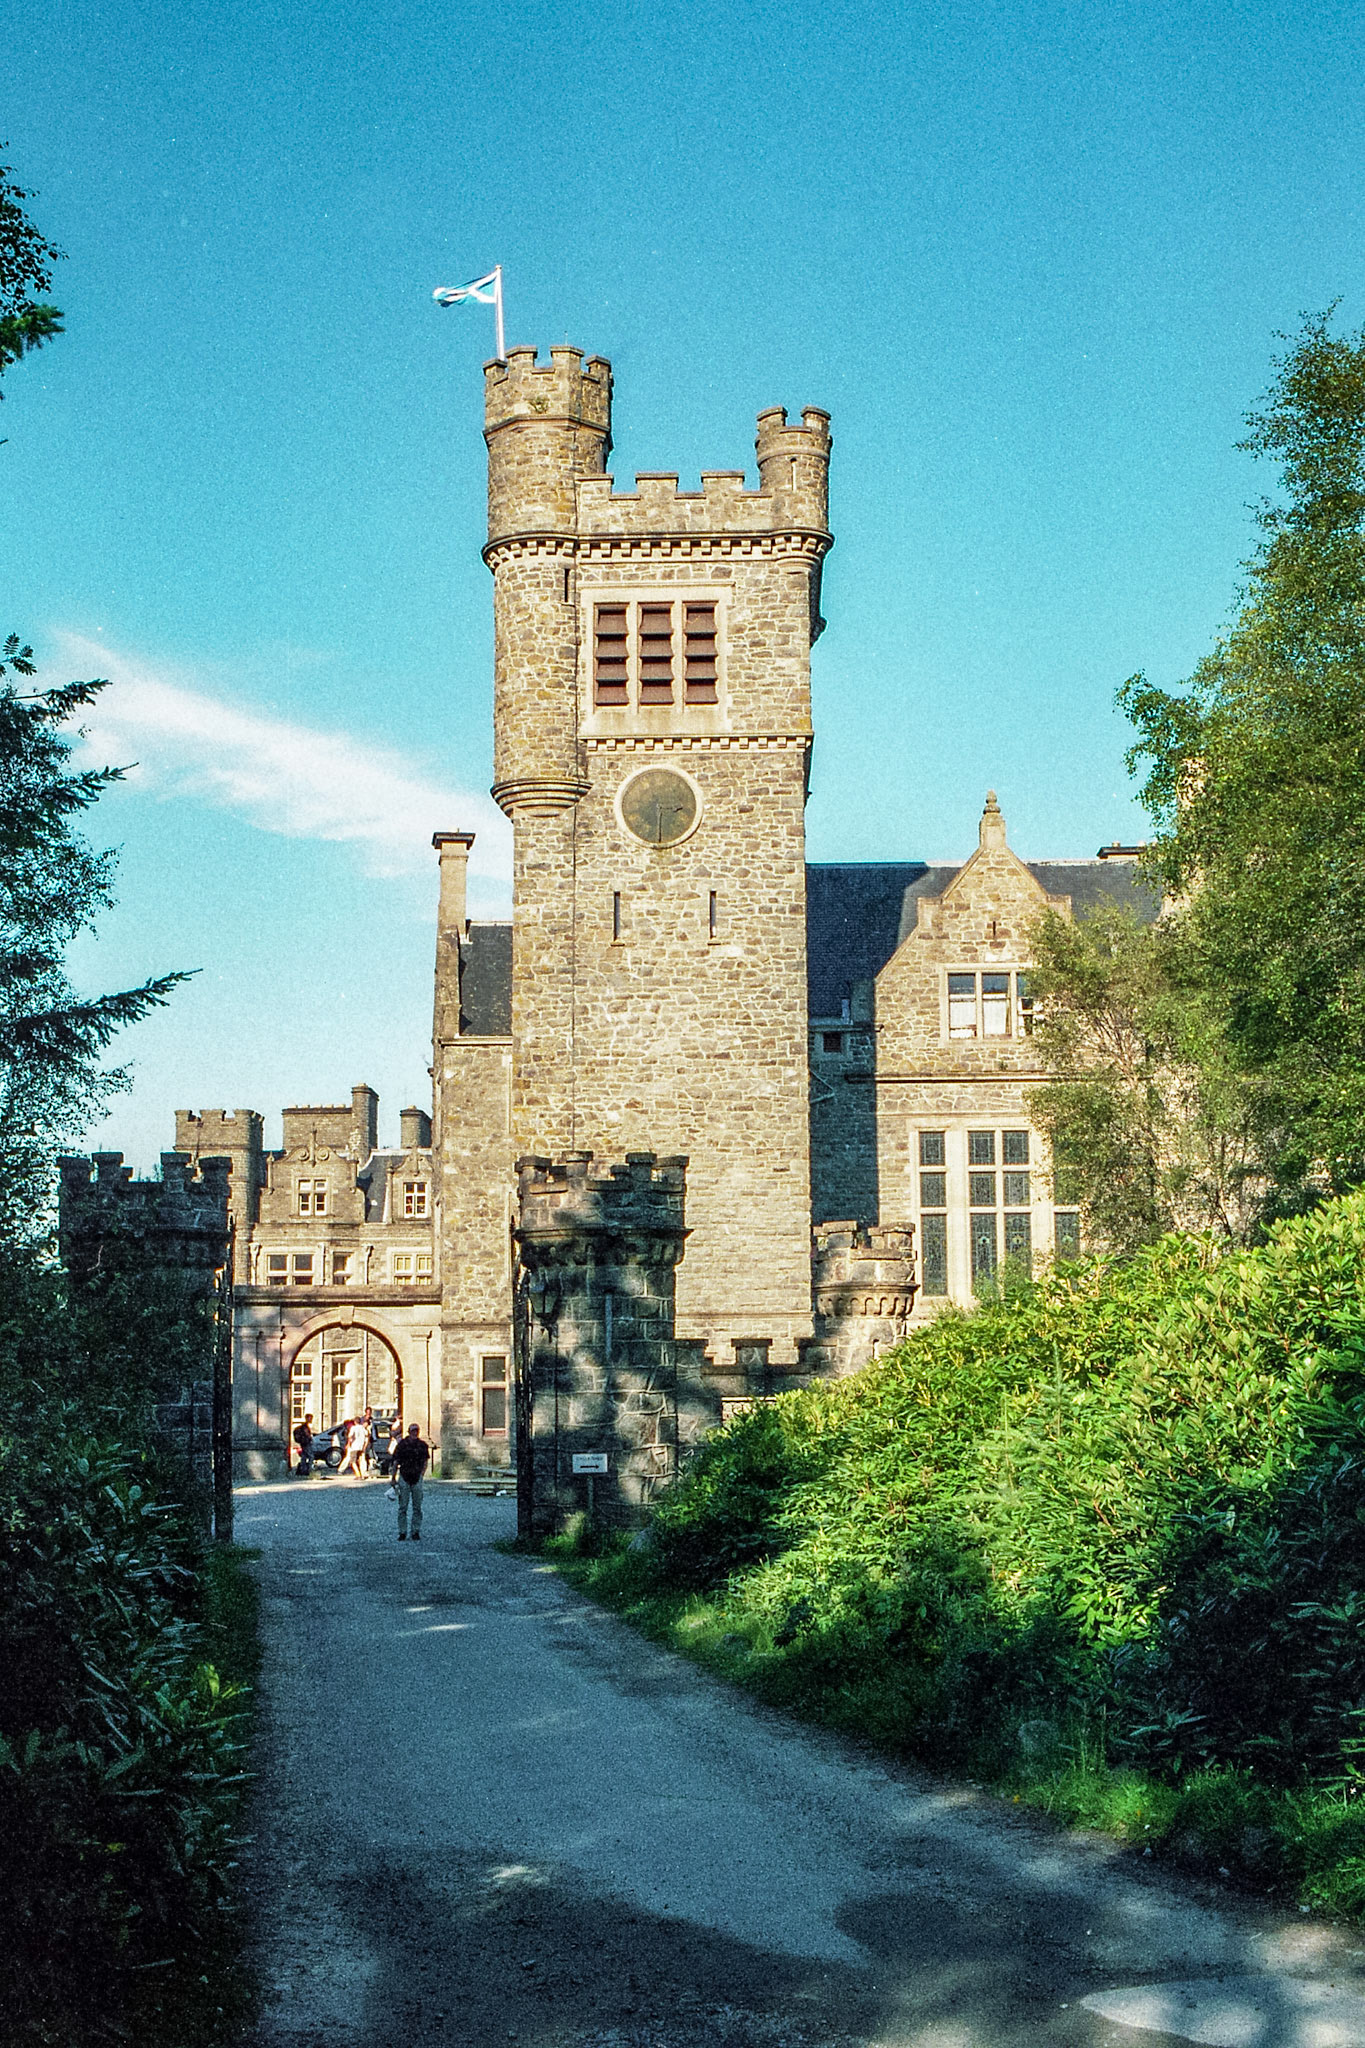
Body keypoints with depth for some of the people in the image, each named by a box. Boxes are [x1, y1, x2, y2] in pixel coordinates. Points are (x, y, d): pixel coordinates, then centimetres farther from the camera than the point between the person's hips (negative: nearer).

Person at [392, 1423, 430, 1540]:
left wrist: (421, 1474, 3)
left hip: (417, 1478, 2)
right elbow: (395, 1462, 1)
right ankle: (402, 1533, 5)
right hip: (404, 1477, -2)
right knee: (403, 1507, 0)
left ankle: (416, 1532, 12)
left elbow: (425, 1462, 13)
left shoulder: (422, 1445, 3)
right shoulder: (402, 1444, -4)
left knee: (417, 1507, 5)